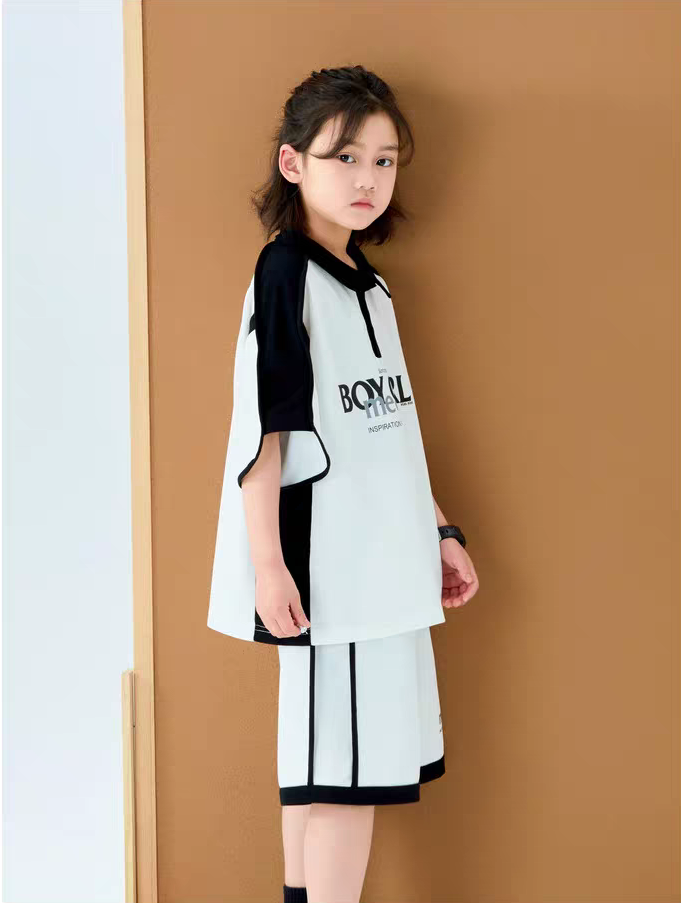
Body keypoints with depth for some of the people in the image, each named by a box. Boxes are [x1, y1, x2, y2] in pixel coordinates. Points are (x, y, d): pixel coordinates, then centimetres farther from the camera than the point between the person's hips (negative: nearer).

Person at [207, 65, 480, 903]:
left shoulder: (368, 284, 14)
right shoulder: (284, 273, -10)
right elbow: (260, 427, -15)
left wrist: (439, 531, 20)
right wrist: (268, 561, -19)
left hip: (382, 556, 8)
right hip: (327, 563, -8)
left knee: (328, 757, 13)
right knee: (346, 766, -6)